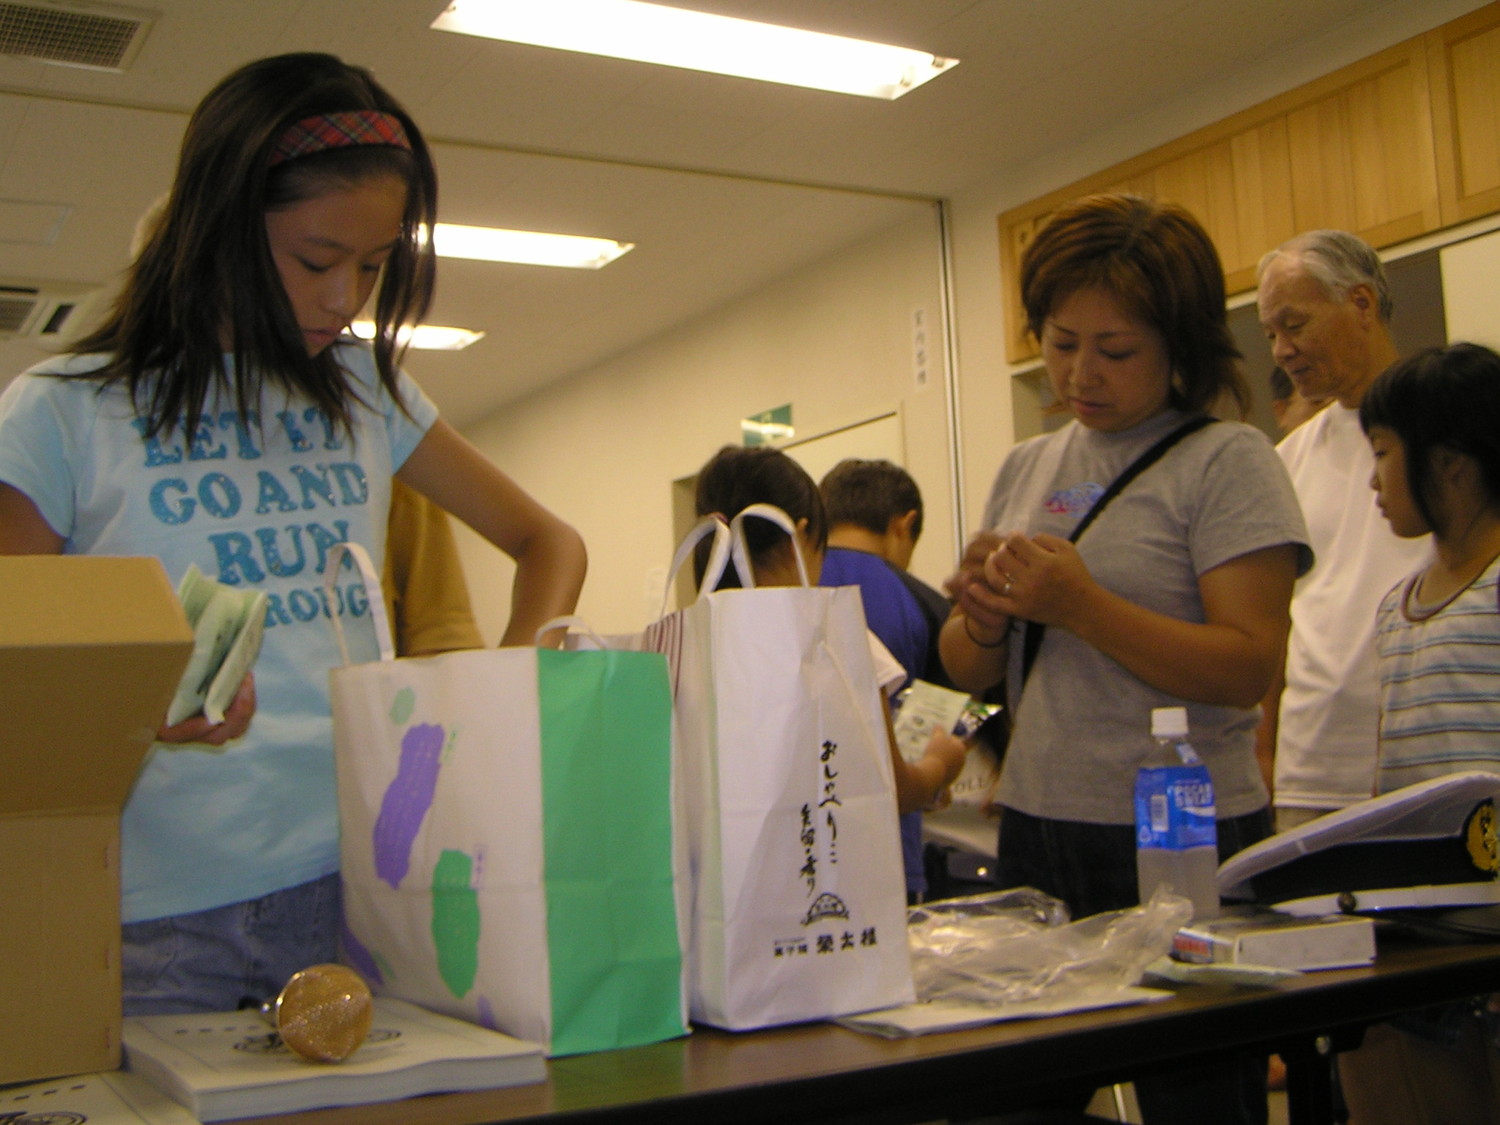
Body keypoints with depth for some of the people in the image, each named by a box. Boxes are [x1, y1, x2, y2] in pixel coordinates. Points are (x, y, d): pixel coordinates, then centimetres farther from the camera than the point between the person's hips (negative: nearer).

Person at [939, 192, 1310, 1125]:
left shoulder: (1229, 462, -6)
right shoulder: (1026, 469, 11)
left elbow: (1248, 669, -15)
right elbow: (971, 674, 13)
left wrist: (1079, 605, -22)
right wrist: (984, 622, -9)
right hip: (1036, 835, 5)